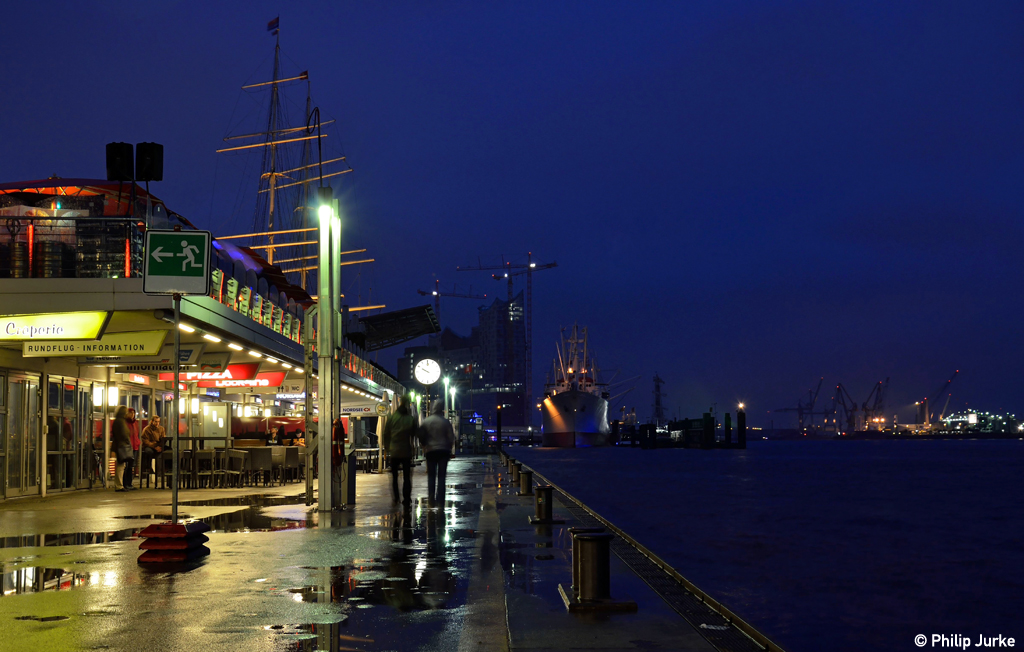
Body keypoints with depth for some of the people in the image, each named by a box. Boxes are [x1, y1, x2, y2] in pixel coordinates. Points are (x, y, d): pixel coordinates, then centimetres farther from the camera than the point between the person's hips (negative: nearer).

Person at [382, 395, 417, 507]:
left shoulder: (391, 417, -4)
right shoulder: (411, 418, -5)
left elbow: (386, 434, 1)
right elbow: (414, 434, 1)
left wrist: (387, 448, 12)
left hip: (394, 451, 1)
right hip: (406, 452, -1)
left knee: (394, 476, 15)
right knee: (406, 477, 4)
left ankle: (396, 498, 14)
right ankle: (406, 500, -2)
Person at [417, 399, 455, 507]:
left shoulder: (425, 421, -4)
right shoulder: (445, 422, -6)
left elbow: (420, 436, -4)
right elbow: (451, 438, -4)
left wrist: (424, 446, 12)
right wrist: (449, 448, 12)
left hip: (430, 451, 1)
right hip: (443, 450, -1)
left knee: (431, 475, 10)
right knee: (441, 476, 4)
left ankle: (431, 499, 2)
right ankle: (440, 500, -2)